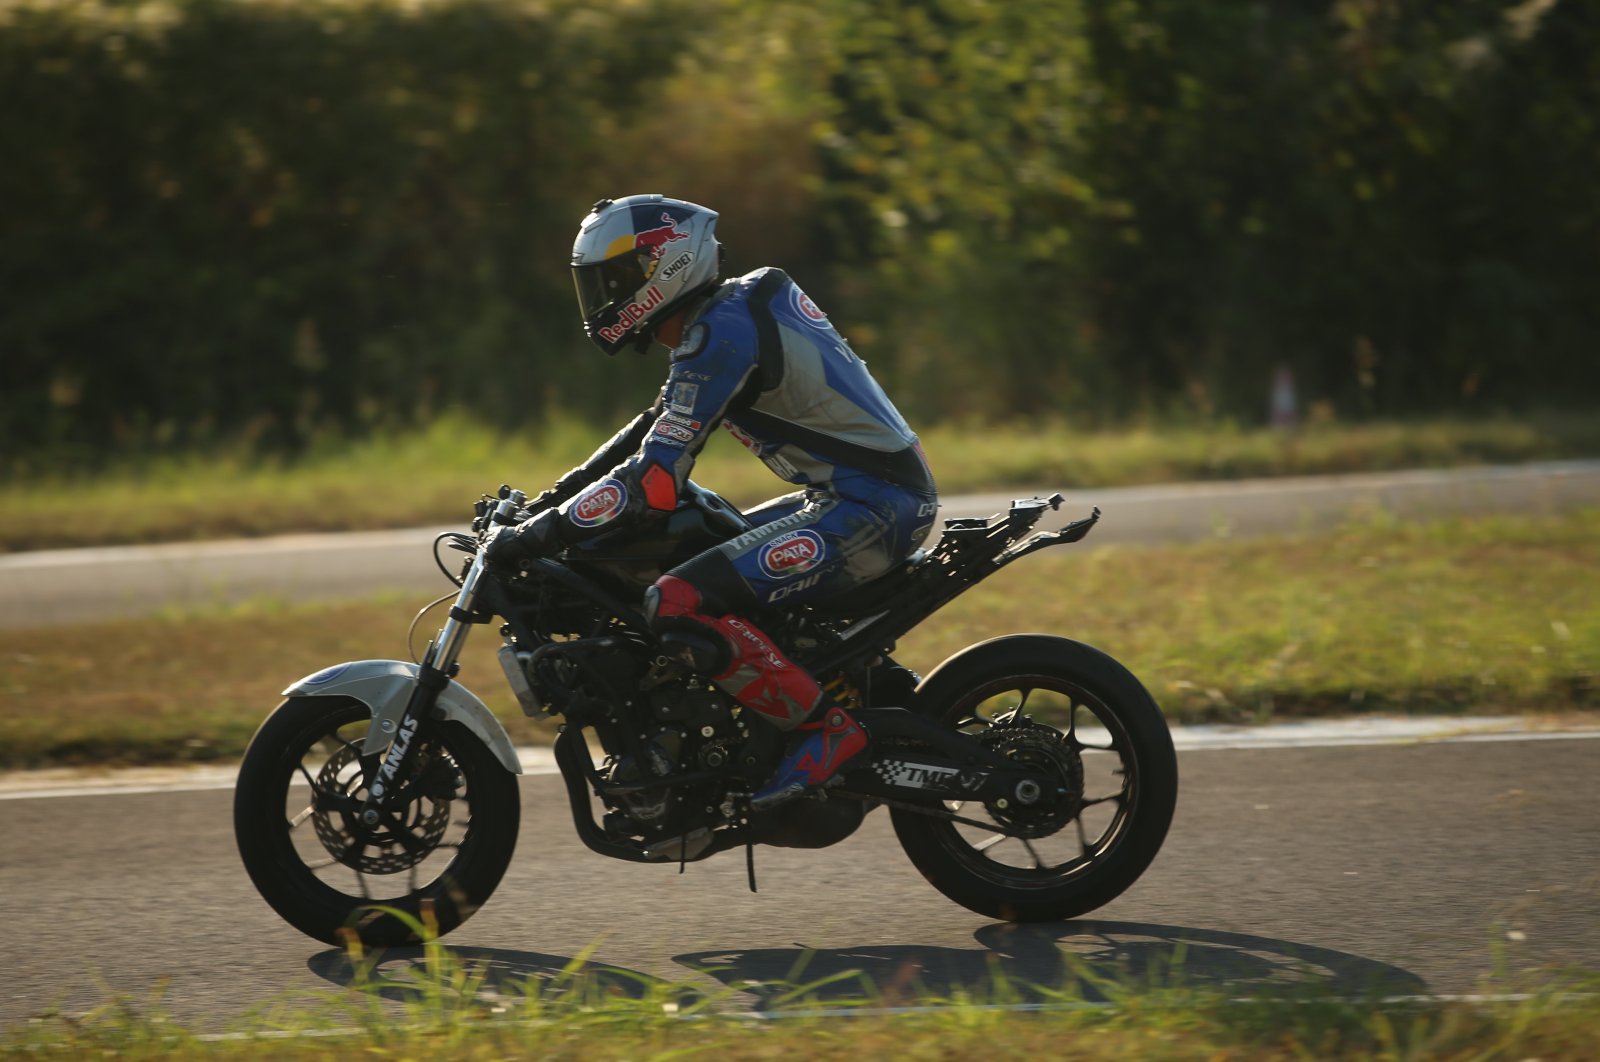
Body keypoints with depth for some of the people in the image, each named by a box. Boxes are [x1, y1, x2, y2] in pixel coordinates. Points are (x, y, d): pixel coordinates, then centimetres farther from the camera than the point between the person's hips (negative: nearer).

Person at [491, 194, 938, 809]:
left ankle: (825, 731, -10)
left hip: (869, 512, -11)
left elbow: (654, 481, -21)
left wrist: (537, 536, -14)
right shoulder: (737, 307, 15)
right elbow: (658, 427, 25)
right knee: (686, 556, 24)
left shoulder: (719, 336, -16)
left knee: (676, 606, -20)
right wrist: (549, 500, 20)